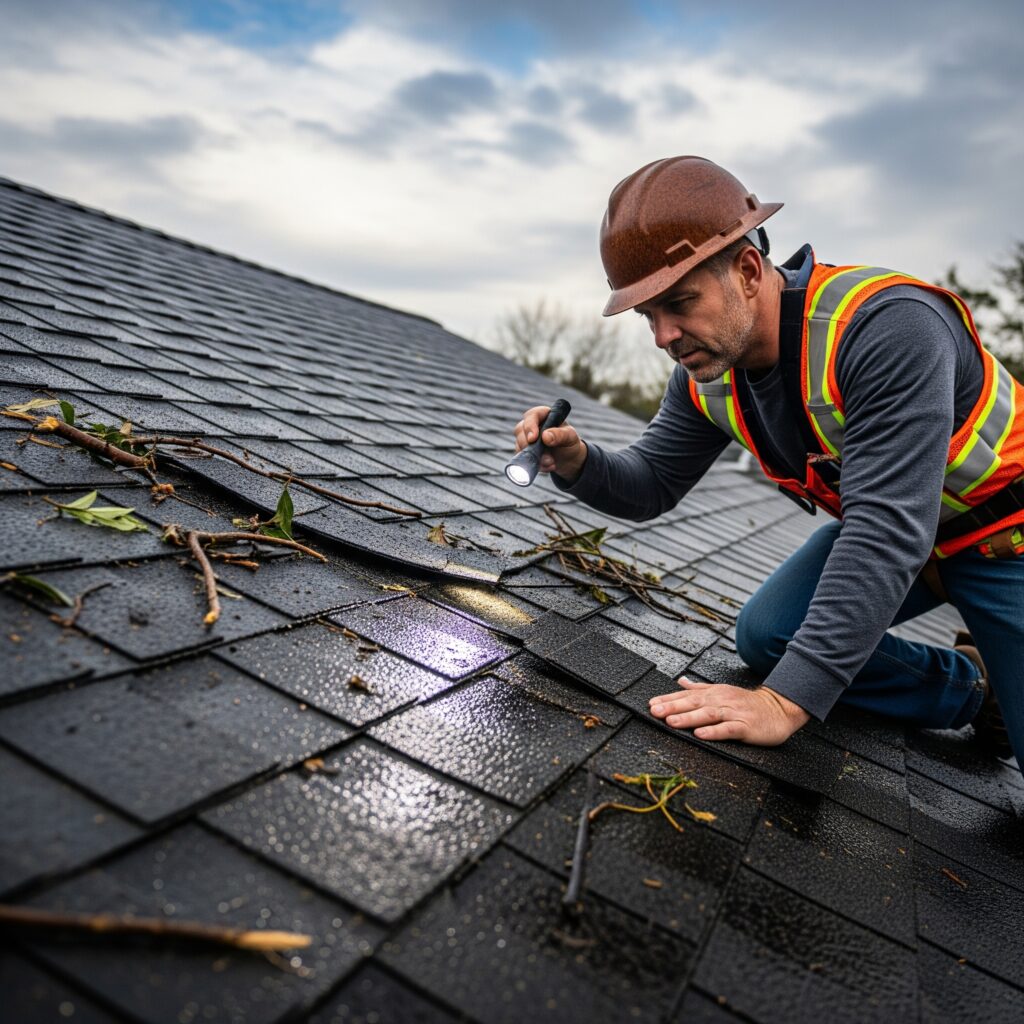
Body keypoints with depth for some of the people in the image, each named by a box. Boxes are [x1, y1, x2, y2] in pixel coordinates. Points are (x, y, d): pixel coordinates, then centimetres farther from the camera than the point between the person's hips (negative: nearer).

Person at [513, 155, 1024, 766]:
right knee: (766, 635, -10)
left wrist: (787, 701, -43)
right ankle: (970, 683, 11)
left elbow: (888, 528, -40)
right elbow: (651, 485, -3)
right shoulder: (705, 373, -12)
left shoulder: (887, 326, -35)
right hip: (880, 525, 6)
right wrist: (578, 464, -28)